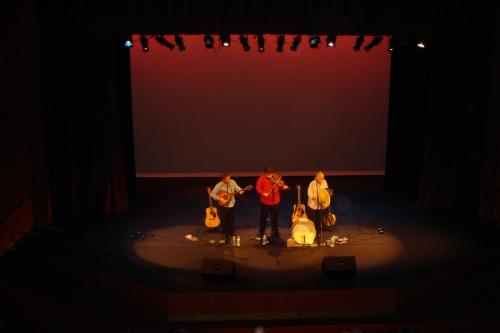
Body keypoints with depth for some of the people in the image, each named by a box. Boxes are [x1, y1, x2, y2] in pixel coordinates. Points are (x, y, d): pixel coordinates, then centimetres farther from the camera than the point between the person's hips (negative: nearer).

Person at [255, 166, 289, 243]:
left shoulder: (276, 178, -4)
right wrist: (263, 193, -24)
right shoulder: (262, 178, -10)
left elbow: (281, 186, 2)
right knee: (263, 218, 12)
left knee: (274, 218, 13)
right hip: (265, 202, -2)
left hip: (275, 201, 2)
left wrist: (284, 187, -21)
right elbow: (258, 188, -9)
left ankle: (274, 234, 26)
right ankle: (261, 233, 29)